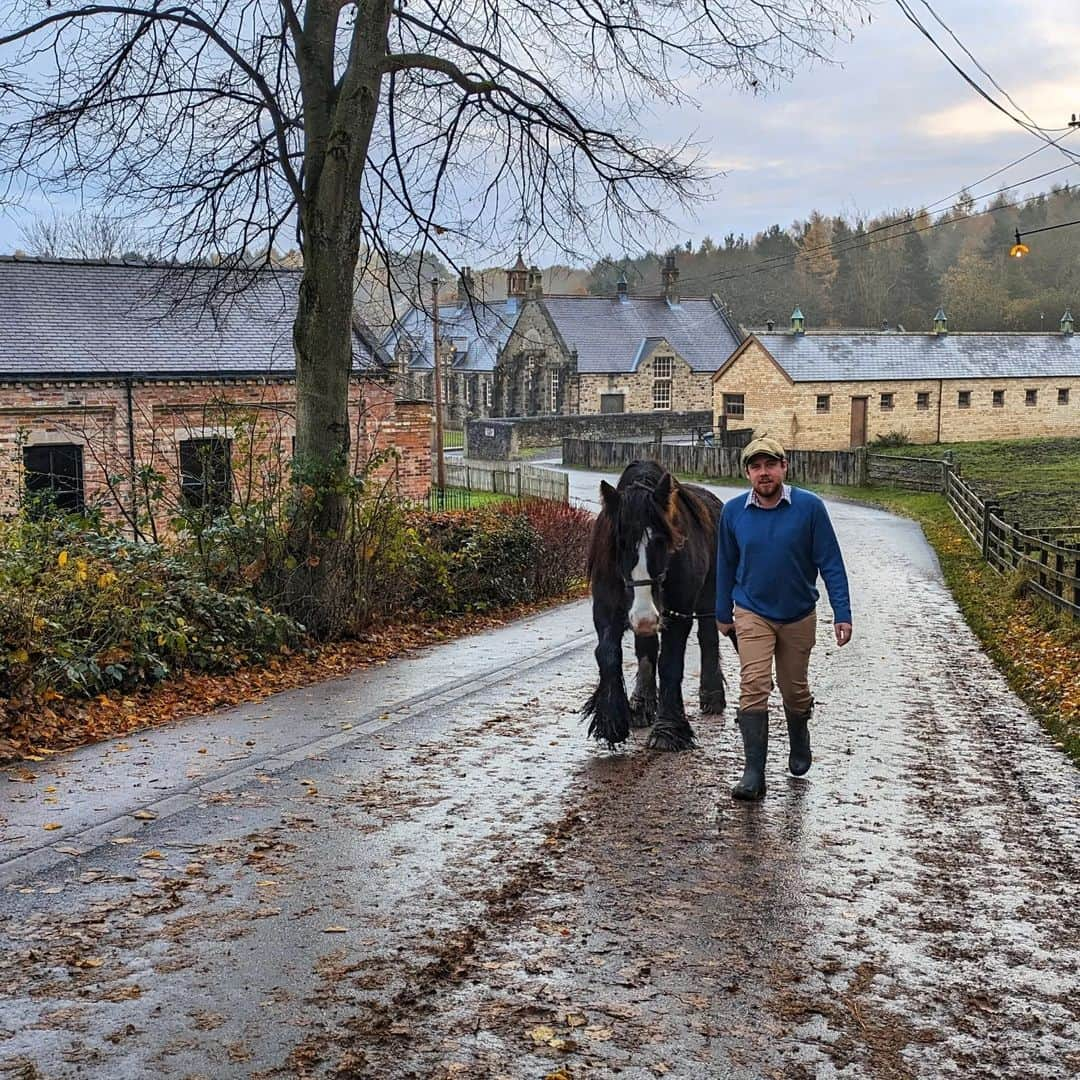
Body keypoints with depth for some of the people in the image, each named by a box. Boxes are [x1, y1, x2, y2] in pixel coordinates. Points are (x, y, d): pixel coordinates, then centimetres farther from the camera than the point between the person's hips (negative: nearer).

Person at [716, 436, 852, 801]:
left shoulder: (810, 507, -13)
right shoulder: (733, 512, -6)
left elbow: (830, 563, -10)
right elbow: (726, 566, 7)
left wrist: (842, 614, -14)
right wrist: (723, 613, 13)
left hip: (799, 616, 0)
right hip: (752, 615, 0)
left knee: (794, 689, 15)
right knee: (753, 688, -13)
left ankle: (799, 748, 43)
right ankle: (753, 774, -10)